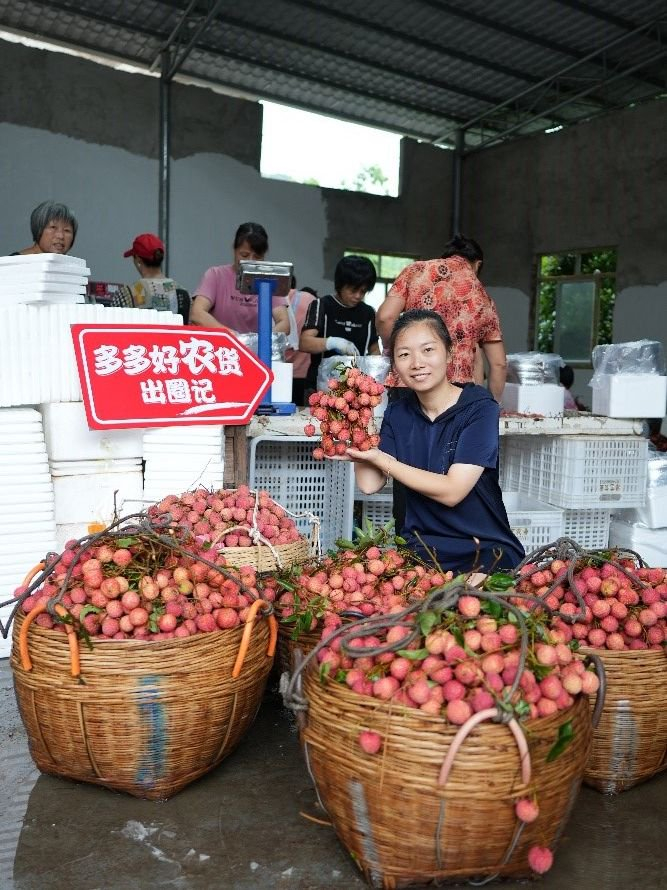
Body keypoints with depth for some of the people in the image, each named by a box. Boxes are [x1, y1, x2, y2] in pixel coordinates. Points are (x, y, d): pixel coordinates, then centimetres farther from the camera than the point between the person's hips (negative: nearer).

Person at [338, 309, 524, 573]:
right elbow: (370, 484, -3)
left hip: (486, 554, -4)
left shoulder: (480, 409, -10)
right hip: (420, 549, 4)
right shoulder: (398, 413, 7)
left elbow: (452, 491, -18)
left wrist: (380, 458, -16)